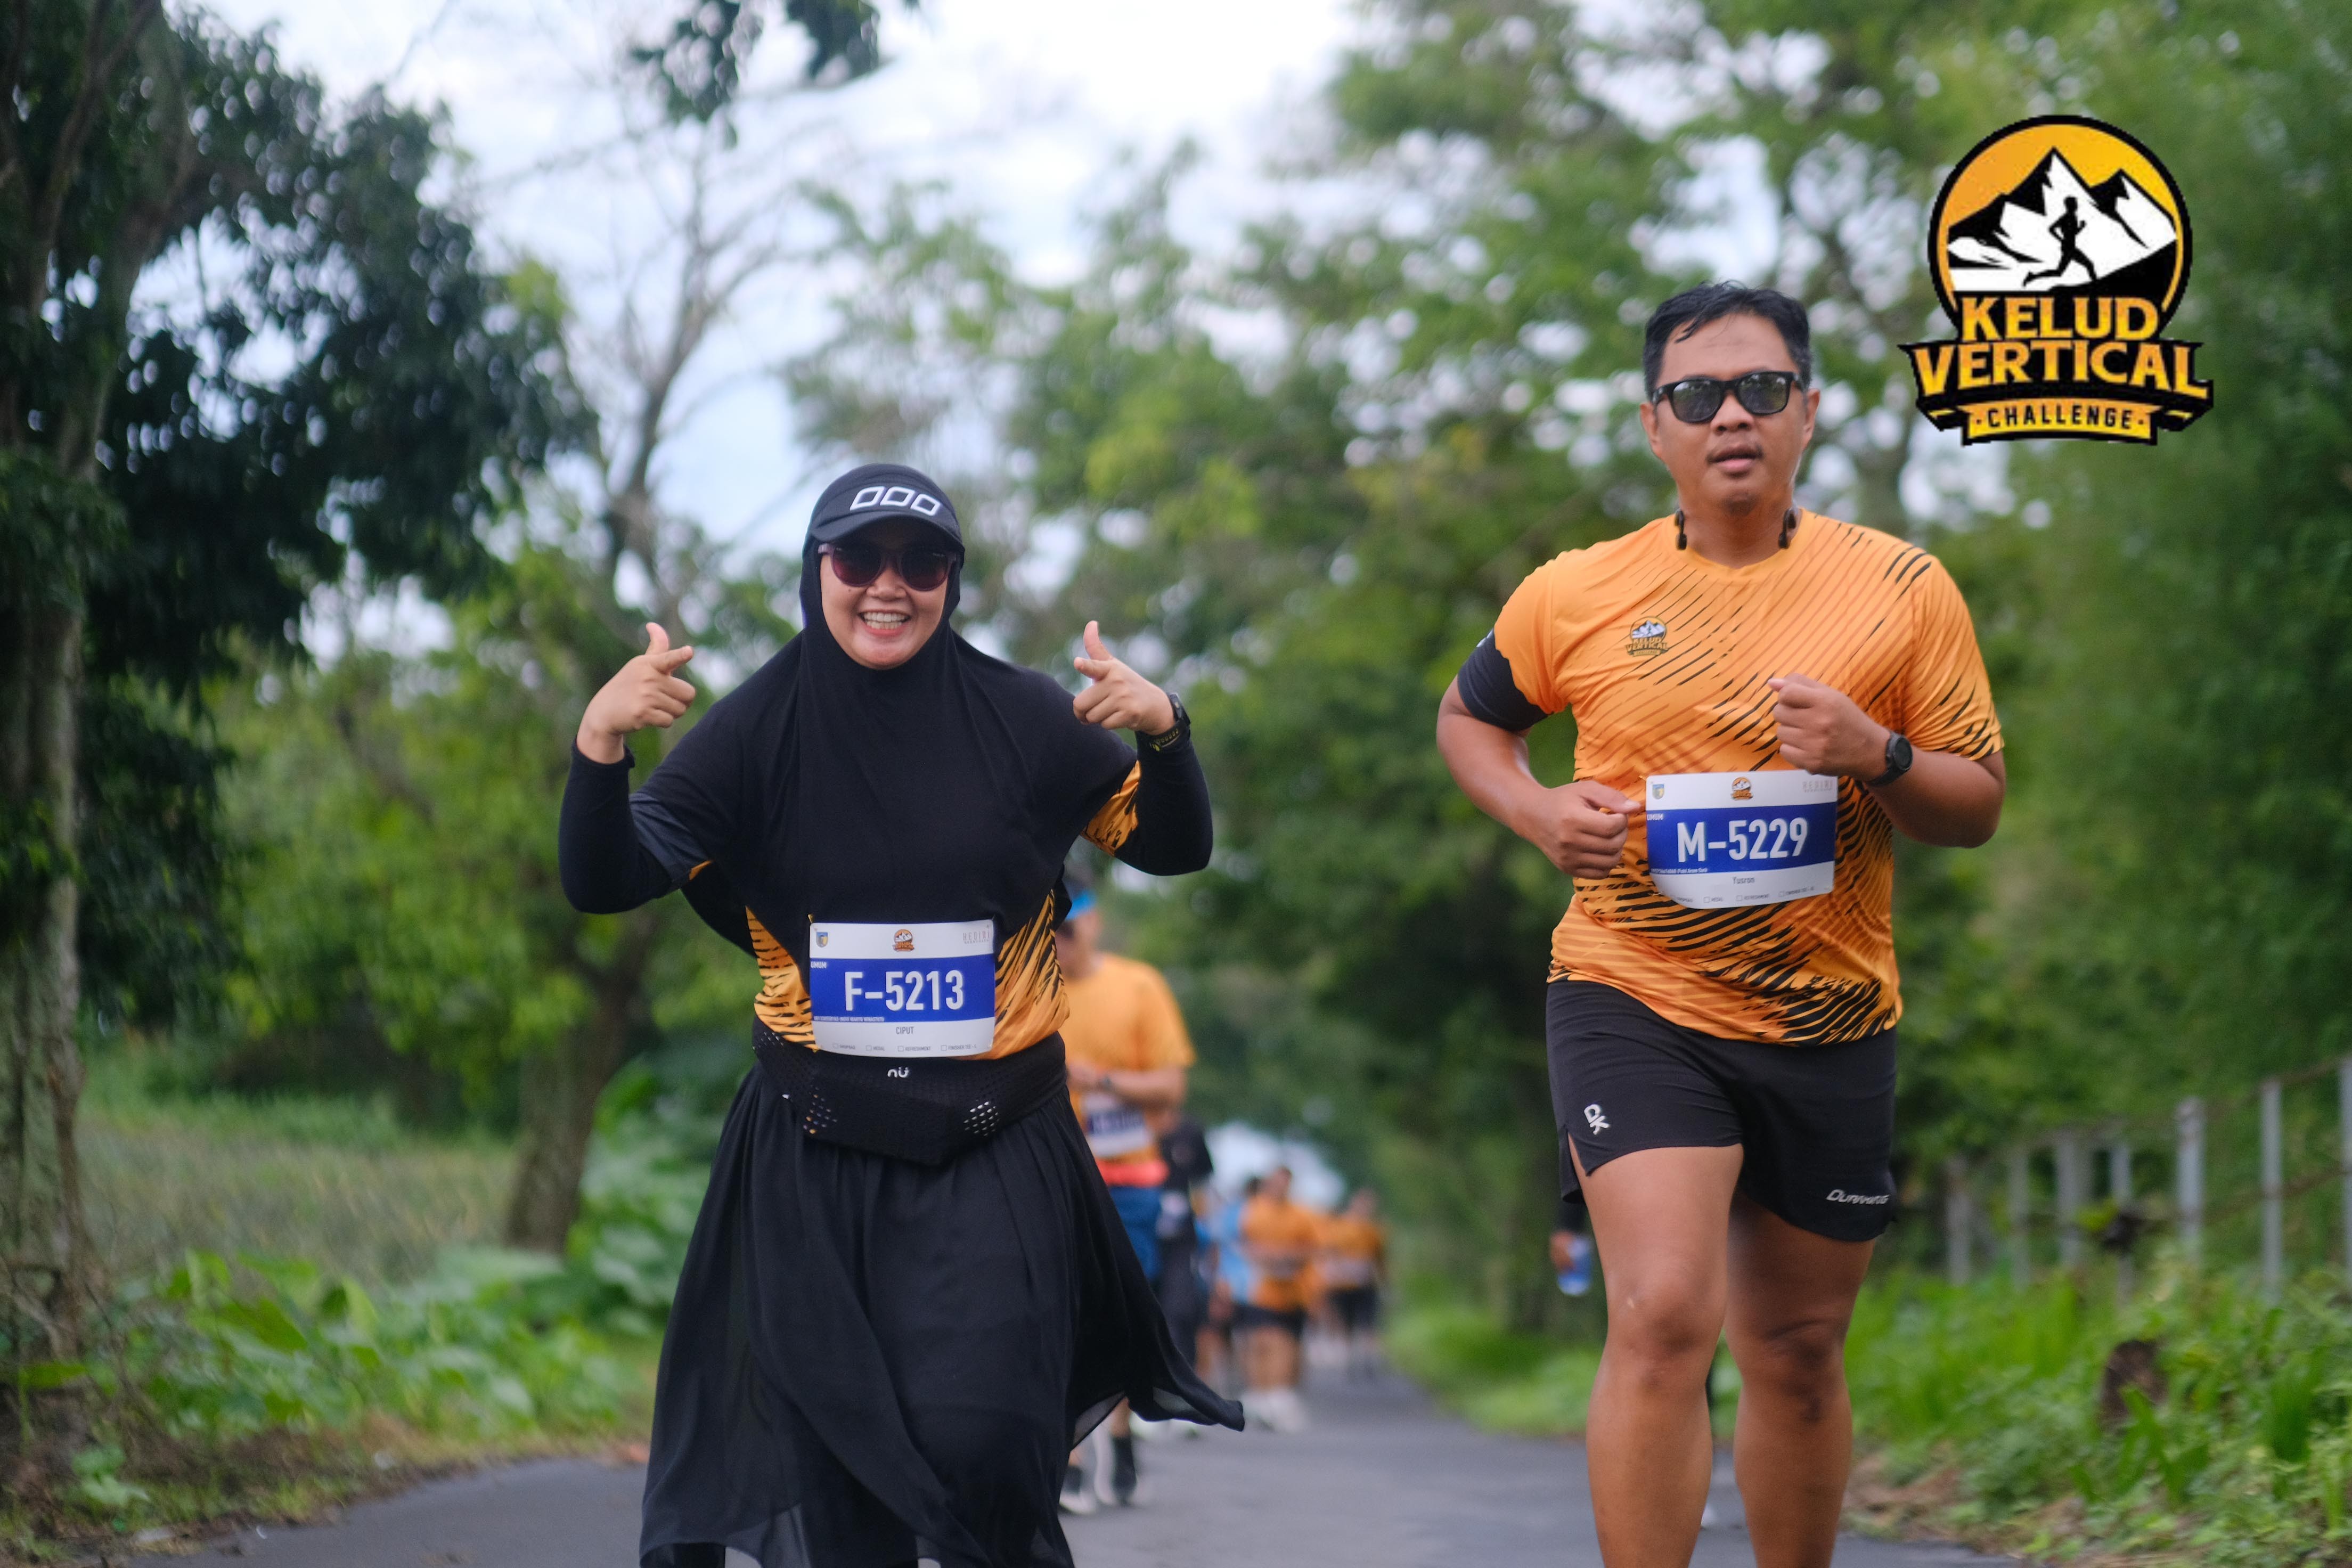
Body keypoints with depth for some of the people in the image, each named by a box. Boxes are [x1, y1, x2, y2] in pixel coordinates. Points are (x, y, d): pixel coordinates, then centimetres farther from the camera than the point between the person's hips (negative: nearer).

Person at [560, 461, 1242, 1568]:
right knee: (840, 1474, 6)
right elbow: (605, 883, -5)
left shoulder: (1019, 719, 0)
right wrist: (600, 747, -23)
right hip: (816, 1149, 1)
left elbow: (1175, 849, 6)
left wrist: (1161, 732, -14)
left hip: (992, 1150, -1)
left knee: (979, 1440, -13)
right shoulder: (760, 729, 0)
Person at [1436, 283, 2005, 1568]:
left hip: (1829, 1024, 2)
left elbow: (1978, 806, 3)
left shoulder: (1903, 587, 0)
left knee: (1797, 1352, 13)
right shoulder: (1573, 596, -1)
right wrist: (1536, 811, -3)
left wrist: (1878, 759, -18)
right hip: (1632, 997, -2)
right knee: (1663, 1318, -20)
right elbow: (1468, 716, 17)